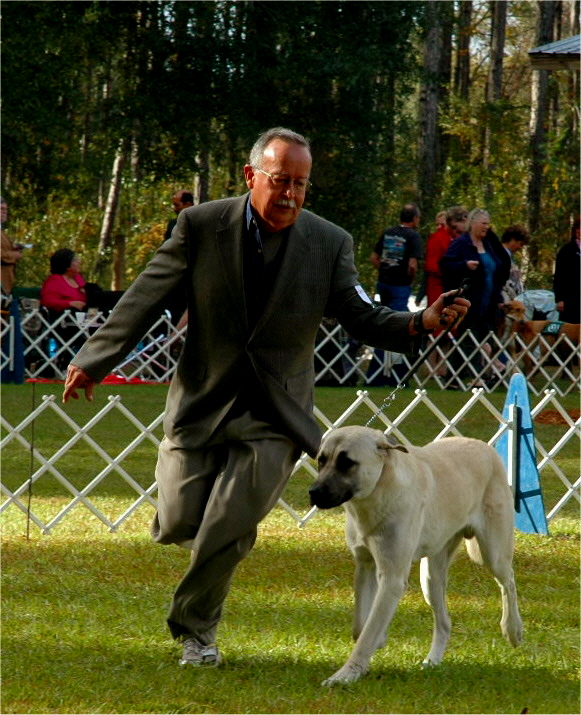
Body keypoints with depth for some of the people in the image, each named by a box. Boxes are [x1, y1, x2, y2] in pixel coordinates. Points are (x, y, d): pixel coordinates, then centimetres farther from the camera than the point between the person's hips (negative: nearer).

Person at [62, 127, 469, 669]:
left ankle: (196, 630, 17)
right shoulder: (201, 226, -5)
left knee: (225, 534, -7)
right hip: (201, 400, 1)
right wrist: (95, 360, -7)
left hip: (273, 412, -1)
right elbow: (146, 298, -3)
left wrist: (419, 323, -20)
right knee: (177, 523, -1)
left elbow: (362, 318, -1)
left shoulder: (329, 244, -3)